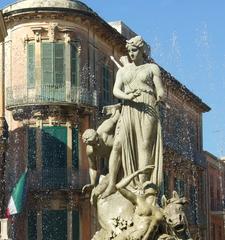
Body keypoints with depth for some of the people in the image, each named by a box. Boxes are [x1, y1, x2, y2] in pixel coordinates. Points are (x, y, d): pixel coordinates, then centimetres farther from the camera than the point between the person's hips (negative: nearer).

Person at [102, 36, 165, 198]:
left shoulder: (152, 68, 9)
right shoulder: (123, 70, 18)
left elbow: (160, 92, 2)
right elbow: (116, 90, 5)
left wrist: (161, 97, -24)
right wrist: (127, 96, -18)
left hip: (148, 110, -3)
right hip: (129, 110, 3)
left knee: (145, 145, -11)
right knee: (118, 145, -9)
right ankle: (111, 185, -7)